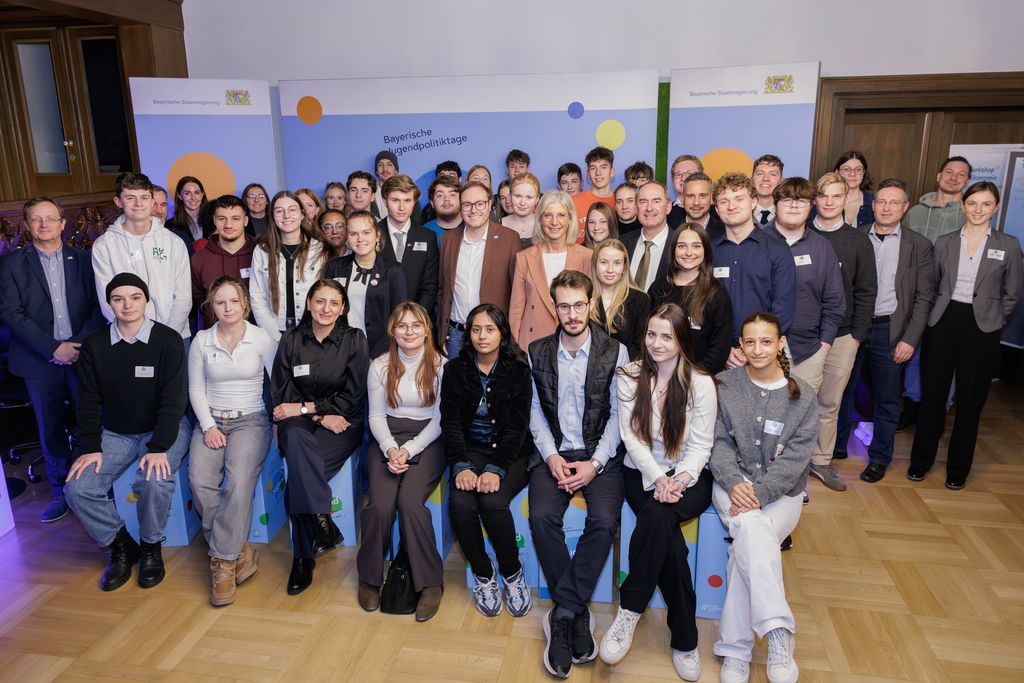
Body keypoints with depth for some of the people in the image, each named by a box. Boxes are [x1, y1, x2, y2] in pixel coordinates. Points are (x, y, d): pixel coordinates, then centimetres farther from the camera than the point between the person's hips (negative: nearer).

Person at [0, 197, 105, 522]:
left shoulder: (83, 259, 7)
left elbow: (98, 305, 3)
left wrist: (80, 344, -10)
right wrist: (52, 348, -12)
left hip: (82, 353, 0)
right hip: (41, 361, 0)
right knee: (51, 429, 9)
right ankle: (61, 492, 23)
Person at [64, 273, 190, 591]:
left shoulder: (168, 340, -12)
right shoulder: (93, 345, -1)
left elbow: (174, 398, -15)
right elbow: (89, 401, 2)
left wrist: (159, 448, -23)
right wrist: (90, 447, -9)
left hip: (165, 429, -4)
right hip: (114, 433, 4)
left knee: (153, 481, -31)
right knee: (78, 488, -16)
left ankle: (150, 547, -1)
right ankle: (121, 546, 9)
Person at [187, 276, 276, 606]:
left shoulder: (262, 338, -1)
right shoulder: (201, 340, 6)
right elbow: (196, 388, 7)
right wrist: (208, 426, -5)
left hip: (250, 420, -2)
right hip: (211, 420, 3)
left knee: (239, 480, -28)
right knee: (200, 481, -24)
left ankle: (223, 560, -15)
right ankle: (238, 552, -10)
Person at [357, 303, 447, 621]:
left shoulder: (441, 365, -2)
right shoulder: (380, 366, 6)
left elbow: (440, 419, -3)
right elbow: (376, 416, 7)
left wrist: (408, 451, -13)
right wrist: (391, 449, -11)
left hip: (427, 440, -2)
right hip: (387, 439, 2)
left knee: (410, 500, -27)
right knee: (380, 504, -22)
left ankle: (430, 581, -10)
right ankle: (369, 577, 2)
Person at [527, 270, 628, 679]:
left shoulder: (615, 352, -1)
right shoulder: (538, 352, 6)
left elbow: (618, 414, -2)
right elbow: (536, 411, 7)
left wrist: (595, 463, -12)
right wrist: (551, 455, -8)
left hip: (600, 454, -1)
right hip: (554, 452, 2)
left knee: (604, 520, -27)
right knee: (542, 516, -25)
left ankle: (562, 615, -12)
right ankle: (578, 613, -8)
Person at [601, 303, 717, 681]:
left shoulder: (701, 383, -3)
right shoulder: (629, 376, 0)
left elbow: (701, 444, -5)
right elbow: (631, 437, -5)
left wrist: (680, 479, -24)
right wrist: (657, 478, -20)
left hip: (689, 476, -1)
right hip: (642, 472, 1)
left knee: (657, 518, -35)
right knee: (663, 529, -30)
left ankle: (629, 611, -19)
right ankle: (684, 638, -17)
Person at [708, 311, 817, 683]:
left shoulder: (802, 396, 2)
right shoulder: (723, 385, 4)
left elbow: (795, 456, -6)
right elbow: (719, 442, 0)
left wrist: (760, 492, -20)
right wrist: (735, 483, -18)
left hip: (782, 491, 0)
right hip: (733, 482, 0)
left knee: (747, 544, -28)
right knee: (751, 529, -33)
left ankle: (736, 649, -21)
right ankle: (778, 632, -32)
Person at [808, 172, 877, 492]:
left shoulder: (858, 241, 4)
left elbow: (866, 292, 4)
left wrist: (857, 335, -2)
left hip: (842, 337, 1)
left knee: (829, 403, 8)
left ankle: (821, 460, 21)